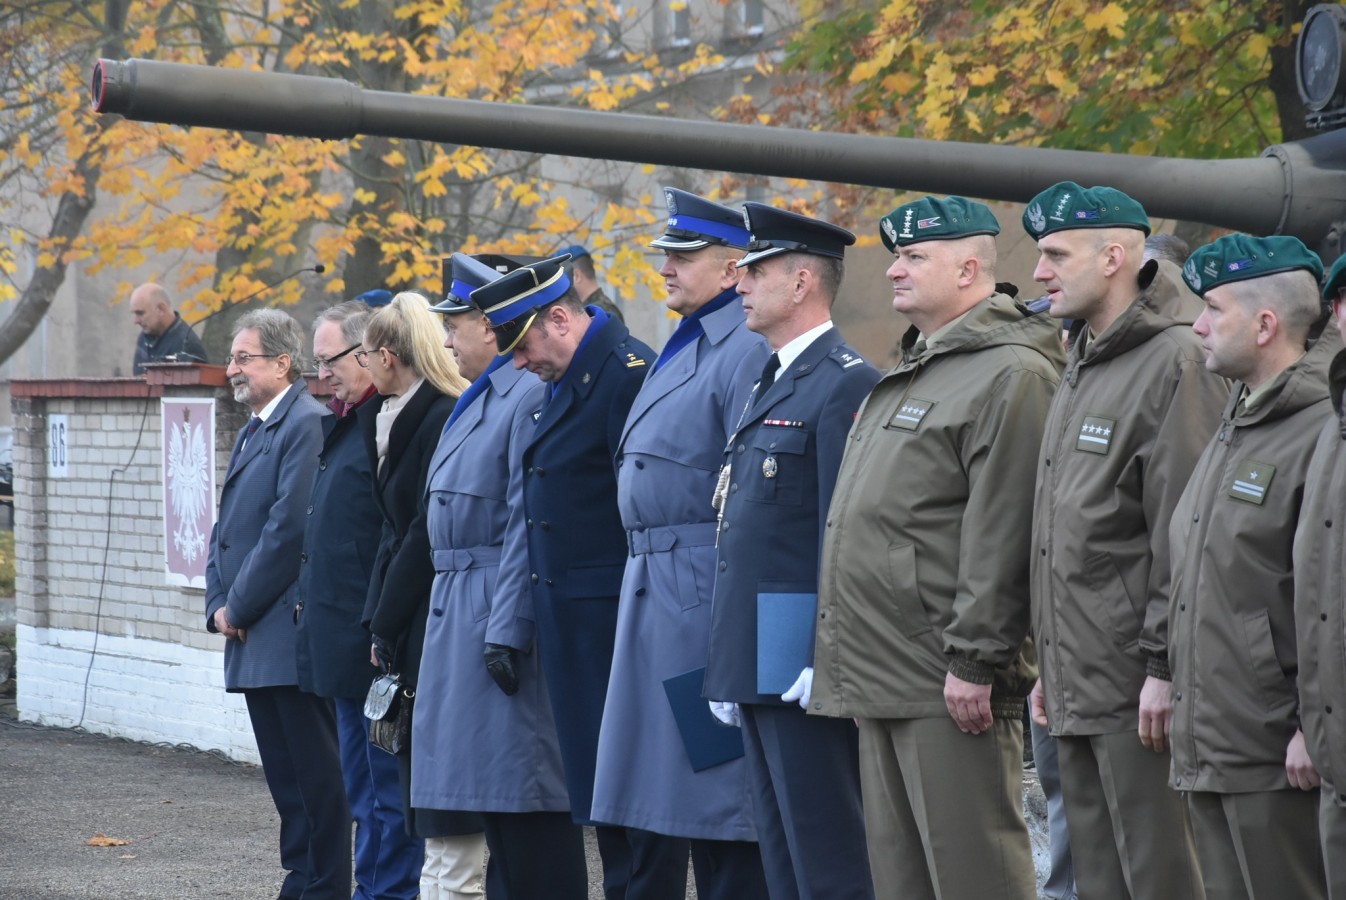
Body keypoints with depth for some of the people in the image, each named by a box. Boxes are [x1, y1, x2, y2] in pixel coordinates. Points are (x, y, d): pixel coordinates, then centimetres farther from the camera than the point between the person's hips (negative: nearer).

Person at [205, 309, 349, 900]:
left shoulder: (307, 425, -12)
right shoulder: (252, 432, 19)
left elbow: (289, 528, -18)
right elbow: (226, 532, 21)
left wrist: (238, 608, -12)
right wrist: (219, 606, 6)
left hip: (291, 630, -10)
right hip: (254, 638, 10)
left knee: (314, 772, -5)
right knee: (285, 776, 12)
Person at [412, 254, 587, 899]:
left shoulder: (529, 397, -14)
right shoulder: (475, 403, 16)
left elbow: (527, 526, -19)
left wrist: (506, 630, -22)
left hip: (499, 617, -10)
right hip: (459, 616, 10)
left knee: (526, 793, -7)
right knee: (493, 789, 13)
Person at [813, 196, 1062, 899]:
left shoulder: (1011, 375, -12)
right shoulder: (910, 373, 21)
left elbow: (1001, 536, -18)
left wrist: (974, 661, -21)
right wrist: (853, 662, 22)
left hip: (948, 686, -10)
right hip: (881, 681, 10)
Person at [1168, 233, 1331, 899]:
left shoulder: (1322, 432, -15)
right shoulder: (1234, 429, 17)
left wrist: (1316, 727, -20)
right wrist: (1167, 679, 21)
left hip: (1279, 760, -9)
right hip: (1208, 755, 9)